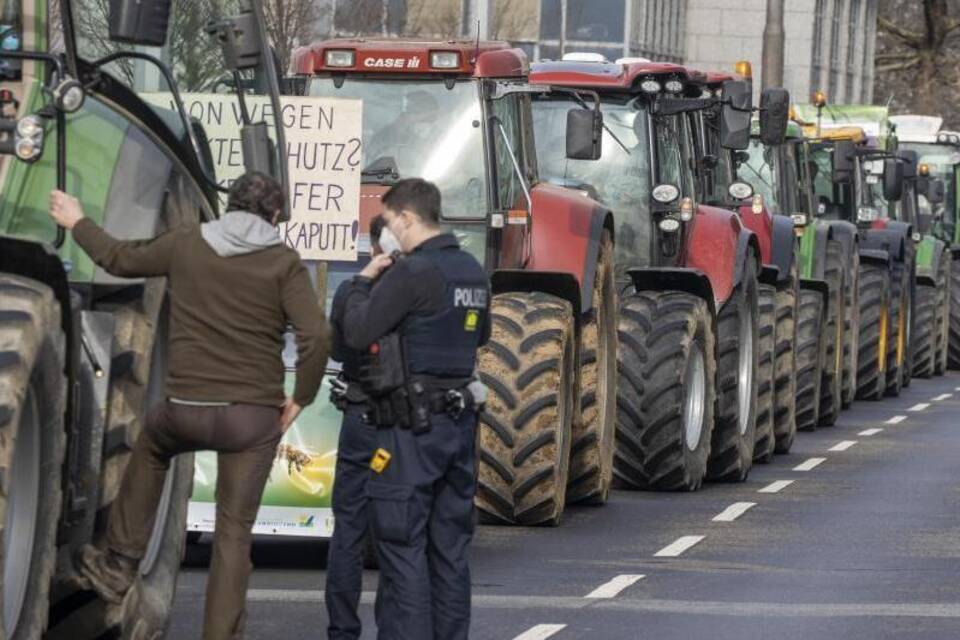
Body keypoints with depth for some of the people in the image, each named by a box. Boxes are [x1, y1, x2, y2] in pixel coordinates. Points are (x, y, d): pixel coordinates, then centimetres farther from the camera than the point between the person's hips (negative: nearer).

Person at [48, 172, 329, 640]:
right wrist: (300, 399, -1)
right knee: (234, 531, 6)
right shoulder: (283, 262, -4)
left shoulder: (186, 244, 2)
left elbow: (119, 258, 18)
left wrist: (77, 223, 36)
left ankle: (119, 562, 36)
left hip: (186, 408, 2)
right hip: (254, 415, -2)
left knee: (151, 447, 35)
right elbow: (315, 336, -15)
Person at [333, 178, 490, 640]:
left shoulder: (411, 273, -15)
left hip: (412, 428, -8)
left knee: (402, 550, -7)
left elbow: (356, 332, -16)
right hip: (459, 422, 8)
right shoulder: (472, 272, 11)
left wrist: (363, 281, 0)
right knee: (450, 550, 12)